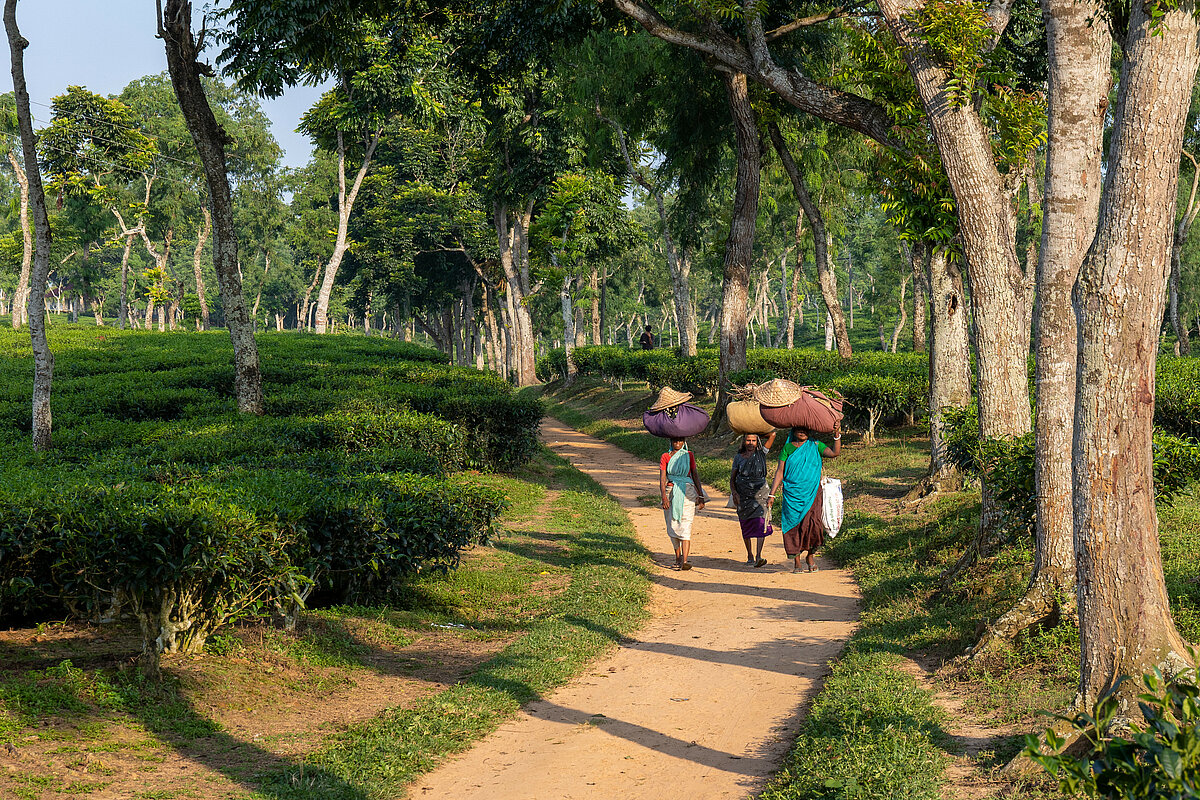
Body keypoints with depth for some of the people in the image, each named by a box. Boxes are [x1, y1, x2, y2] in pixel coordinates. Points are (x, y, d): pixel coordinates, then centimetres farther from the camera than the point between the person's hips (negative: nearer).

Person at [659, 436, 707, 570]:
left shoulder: (689, 455, 12)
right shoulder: (665, 457, 7)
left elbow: (695, 474, 15)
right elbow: (662, 478, -2)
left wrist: (700, 496, 11)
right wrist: (664, 496, -15)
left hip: (687, 493, 0)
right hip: (671, 492, 0)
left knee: (685, 526, -8)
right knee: (673, 526, 1)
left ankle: (684, 561, -13)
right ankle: (678, 556, 16)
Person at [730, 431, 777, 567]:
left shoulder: (761, 453, 5)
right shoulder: (738, 457, 9)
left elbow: (772, 434, -2)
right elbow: (732, 478, 9)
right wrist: (734, 492, -6)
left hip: (759, 493, -2)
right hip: (743, 495, 2)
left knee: (760, 523, -17)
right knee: (746, 526, 5)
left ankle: (758, 556, -24)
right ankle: (750, 557, 19)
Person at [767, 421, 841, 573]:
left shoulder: (816, 446, 6)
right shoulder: (788, 448, 7)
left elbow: (835, 453, -9)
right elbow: (780, 472, 6)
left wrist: (837, 435, -22)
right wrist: (772, 494, 2)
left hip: (812, 493, -1)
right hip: (792, 494, 1)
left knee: (813, 524, -14)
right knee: (793, 526, -1)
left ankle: (810, 556, 10)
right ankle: (797, 562, 11)